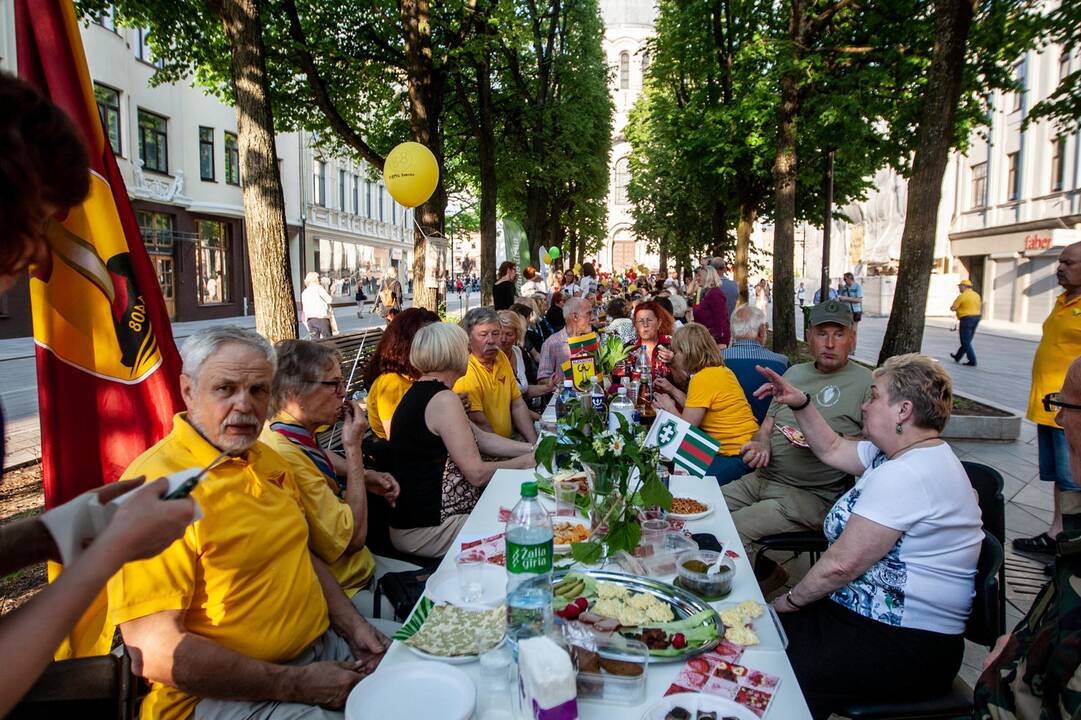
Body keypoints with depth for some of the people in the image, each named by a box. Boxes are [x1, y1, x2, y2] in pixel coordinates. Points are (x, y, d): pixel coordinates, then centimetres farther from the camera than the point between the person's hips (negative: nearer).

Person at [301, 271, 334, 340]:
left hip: (310, 320, 6)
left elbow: (304, 309, 20)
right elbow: (329, 300, -5)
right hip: (321, 318, -6)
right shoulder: (318, 288, -1)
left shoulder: (304, 293, 20)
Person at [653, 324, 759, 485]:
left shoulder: (702, 379, -16)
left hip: (736, 456, -9)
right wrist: (672, 390, 22)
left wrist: (670, 407, 4)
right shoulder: (721, 370, 11)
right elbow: (698, 410, 17)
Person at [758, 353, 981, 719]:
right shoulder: (906, 452, 10)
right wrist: (800, 404, 12)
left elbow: (841, 564, -22)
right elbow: (833, 449, 24)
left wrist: (792, 600, -7)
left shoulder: (905, 476, -23)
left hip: (907, 647, -10)